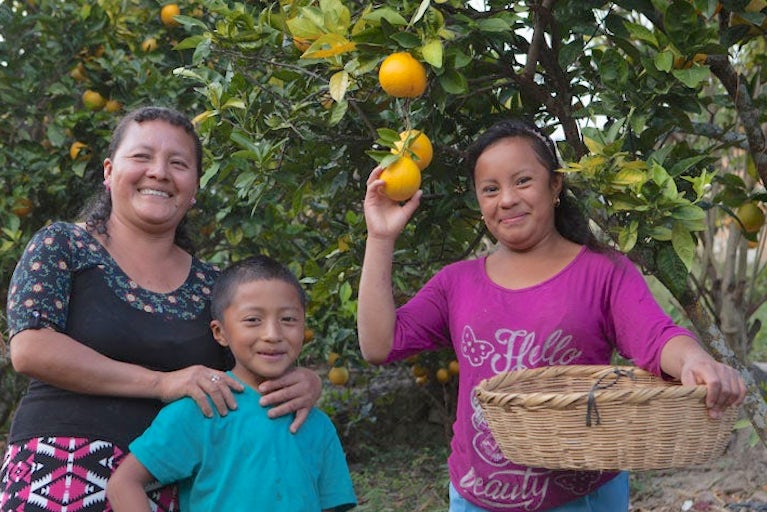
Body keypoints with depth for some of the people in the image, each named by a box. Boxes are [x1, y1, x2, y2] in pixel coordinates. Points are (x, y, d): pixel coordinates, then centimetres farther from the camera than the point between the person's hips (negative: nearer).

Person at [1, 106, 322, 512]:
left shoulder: (211, 284, 12)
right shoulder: (61, 246, 3)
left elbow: (266, 369, 15)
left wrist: (305, 383, -10)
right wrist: (161, 382, -15)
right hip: (63, 475, -4)